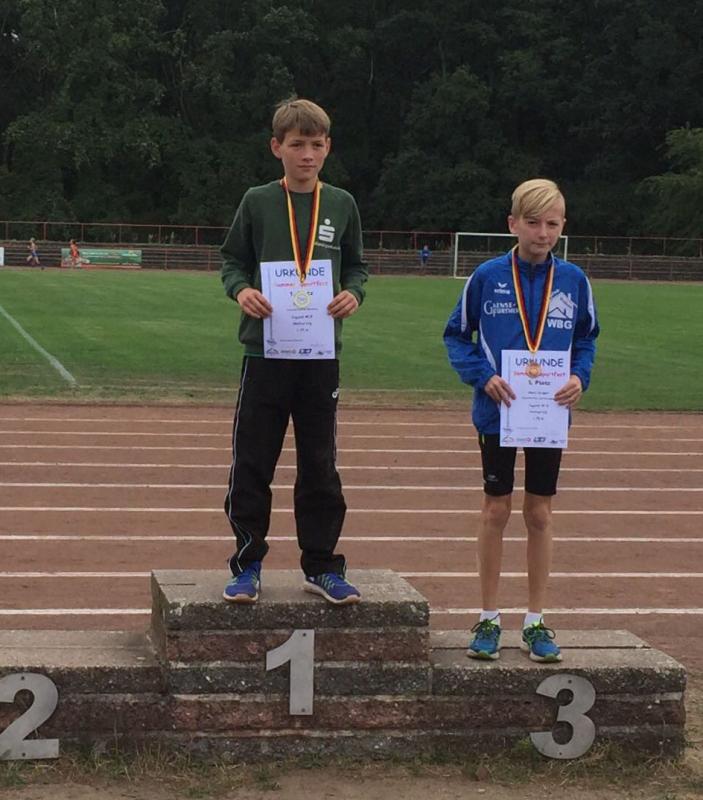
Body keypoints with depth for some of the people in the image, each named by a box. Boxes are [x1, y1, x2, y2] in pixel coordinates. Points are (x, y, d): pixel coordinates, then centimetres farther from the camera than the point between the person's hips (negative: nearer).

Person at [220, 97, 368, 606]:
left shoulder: (341, 205, 6)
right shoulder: (258, 203, 2)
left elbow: (357, 265, 13)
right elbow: (232, 260, 7)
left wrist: (353, 293, -8)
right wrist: (241, 289, -14)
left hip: (321, 353, 1)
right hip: (265, 352, -1)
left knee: (321, 467, 8)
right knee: (252, 465, 2)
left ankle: (322, 567, 18)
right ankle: (248, 565, 14)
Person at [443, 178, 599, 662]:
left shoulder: (574, 281, -1)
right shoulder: (488, 277, -7)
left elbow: (586, 338, 10)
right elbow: (457, 336, 1)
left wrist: (579, 377, -9)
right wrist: (484, 375, -15)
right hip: (498, 411, -2)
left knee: (540, 513, 9)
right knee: (496, 509, 6)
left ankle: (536, 622, 19)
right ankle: (489, 619, 18)